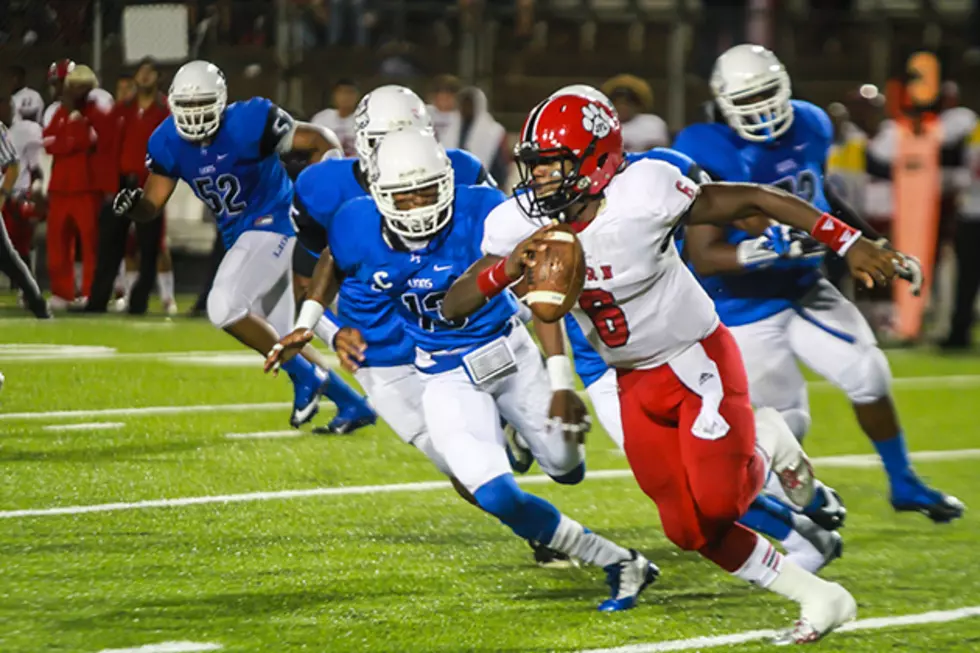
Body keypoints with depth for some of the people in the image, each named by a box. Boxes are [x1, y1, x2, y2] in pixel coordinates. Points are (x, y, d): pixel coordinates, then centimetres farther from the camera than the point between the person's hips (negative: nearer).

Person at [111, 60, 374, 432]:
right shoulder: (169, 143, -5)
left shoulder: (250, 124, -22)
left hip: (273, 224, -8)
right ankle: (350, 403, 26)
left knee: (224, 307, -23)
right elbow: (151, 205, 0)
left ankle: (305, 377, -7)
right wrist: (132, 206, -23)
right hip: (239, 237, 8)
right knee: (274, 338, 12)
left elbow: (321, 142, -13)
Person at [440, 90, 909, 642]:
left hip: (699, 358, -5)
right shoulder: (520, 227, -12)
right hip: (637, 385, 5)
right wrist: (507, 267, -33)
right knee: (691, 530, 2)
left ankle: (765, 445, 15)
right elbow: (453, 307, -12)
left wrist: (849, 243, -17)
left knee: (719, 503, -20)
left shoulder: (641, 196, -26)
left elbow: (753, 199, -16)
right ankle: (819, 597, 18)